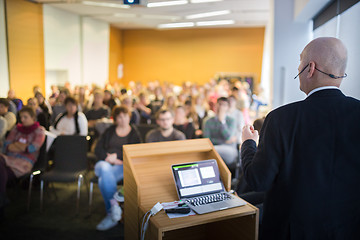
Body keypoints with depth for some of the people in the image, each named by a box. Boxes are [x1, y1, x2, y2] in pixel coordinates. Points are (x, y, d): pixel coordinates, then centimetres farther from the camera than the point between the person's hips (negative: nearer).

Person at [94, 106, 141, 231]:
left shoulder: (134, 133, 13)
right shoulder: (109, 131, 21)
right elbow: (98, 149, 11)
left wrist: (117, 158, -7)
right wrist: (108, 158, -8)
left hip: (122, 166, -2)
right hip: (104, 163, 2)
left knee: (103, 180, -33)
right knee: (104, 169, -37)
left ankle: (111, 214, -31)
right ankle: (114, 205, -40)